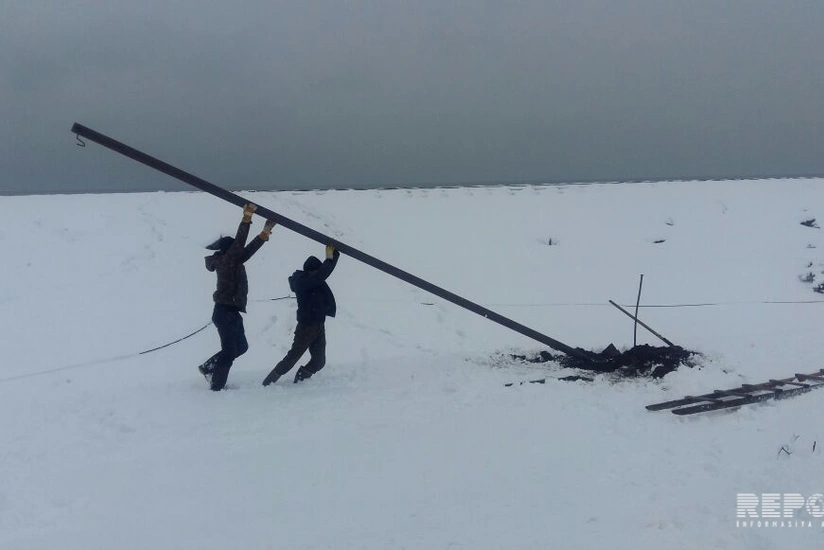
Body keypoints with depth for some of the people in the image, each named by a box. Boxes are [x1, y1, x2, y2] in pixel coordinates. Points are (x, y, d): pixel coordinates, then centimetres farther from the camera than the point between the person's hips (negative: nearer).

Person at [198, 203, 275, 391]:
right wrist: (247, 218, -24)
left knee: (241, 347, 21)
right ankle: (216, 388, 2)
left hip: (230, 313, 10)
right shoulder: (225, 261, -13)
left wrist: (266, 231, 16)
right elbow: (239, 243, -23)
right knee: (229, 352, -5)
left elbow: (249, 249, 17)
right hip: (226, 313, -10)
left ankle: (208, 367, 29)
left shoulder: (232, 262, 12)